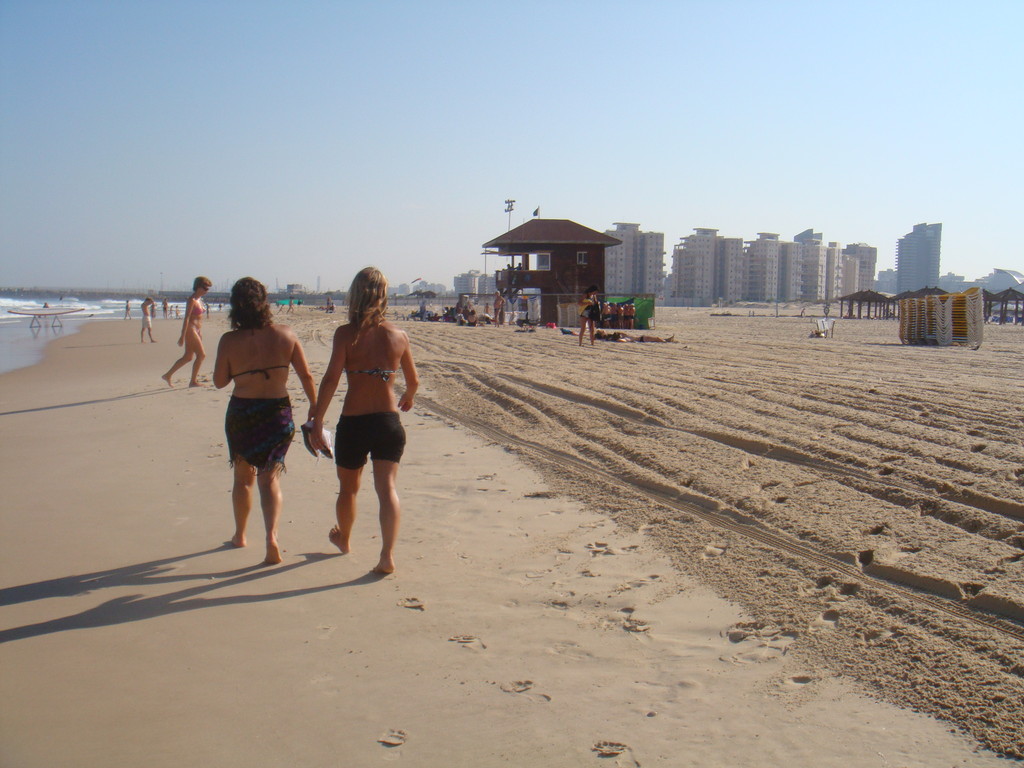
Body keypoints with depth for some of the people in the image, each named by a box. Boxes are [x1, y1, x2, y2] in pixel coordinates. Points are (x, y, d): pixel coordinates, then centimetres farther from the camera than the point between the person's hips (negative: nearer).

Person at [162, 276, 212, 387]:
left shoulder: (199, 299, 14)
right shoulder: (192, 300, -13)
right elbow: (186, 318, -18)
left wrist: (200, 333, 23)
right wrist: (182, 336, -20)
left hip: (196, 330, 9)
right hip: (190, 329, -9)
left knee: (188, 357, 12)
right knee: (201, 355, -7)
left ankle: (168, 375, 20)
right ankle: (193, 381, 0)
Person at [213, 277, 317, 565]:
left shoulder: (229, 340, -10)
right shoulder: (285, 335, -6)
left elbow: (219, 381, -1)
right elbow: (306, 376, -3)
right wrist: (315, 407, 8)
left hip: (241, 414, 0)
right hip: (278, 413, 0)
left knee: (243, 476, 19)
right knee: (270, 477, 6)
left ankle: (240, 535, 34)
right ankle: (271, 535, -14)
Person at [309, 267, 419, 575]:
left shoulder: (346, 334, -9)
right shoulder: (398, 336, 0)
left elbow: (331, 379, -15)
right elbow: (413, 381, 12)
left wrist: (317, 421, -11)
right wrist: (407, 398, 33)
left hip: (353, 423, -1)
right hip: (389, 421, 1)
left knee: (348, 488, 19)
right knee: (387, 487, 2)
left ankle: (343, 538, 42)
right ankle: (387, 554, -12)